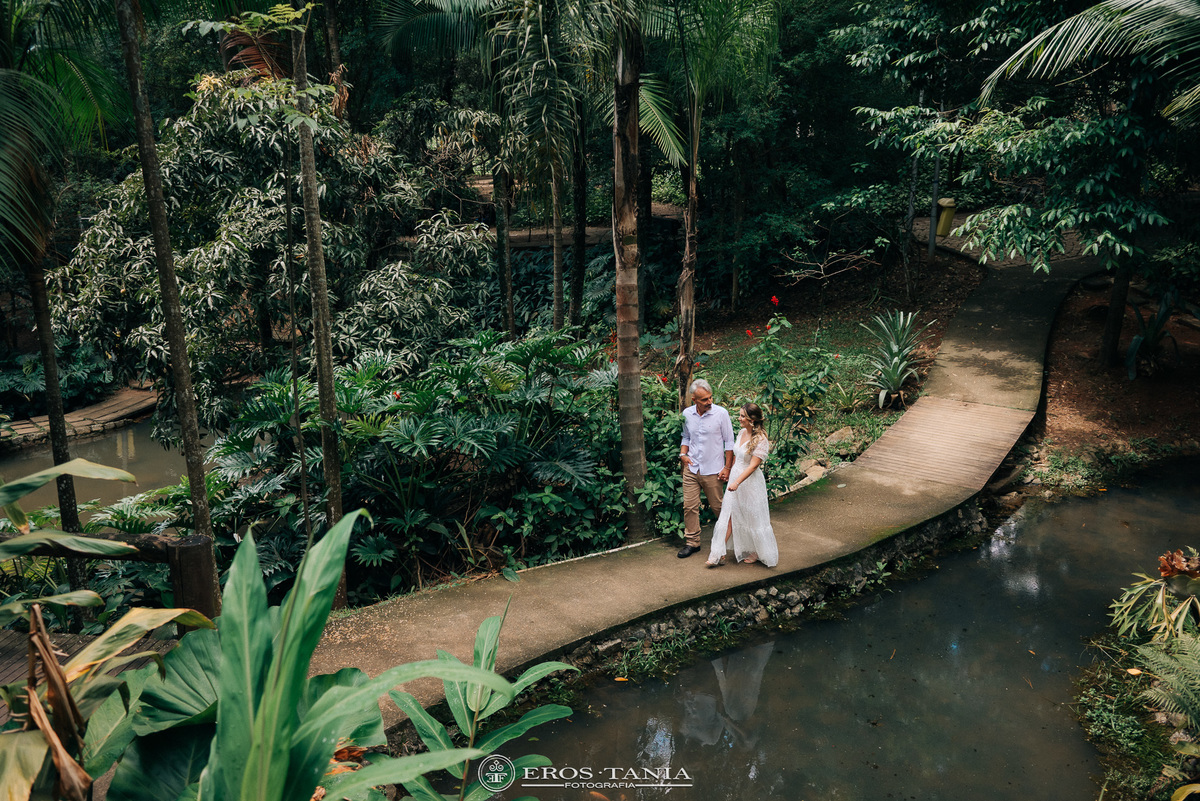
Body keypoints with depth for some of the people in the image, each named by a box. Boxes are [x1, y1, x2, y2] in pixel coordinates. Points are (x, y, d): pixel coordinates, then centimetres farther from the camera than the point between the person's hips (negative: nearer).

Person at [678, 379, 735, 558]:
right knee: (689, 506, 2)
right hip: (691, 468, 3)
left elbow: (729, 442, -3)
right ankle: (692, 542, 15)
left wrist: (727, 468, -5)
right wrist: (683, 454, 0)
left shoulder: (721, 413, -9)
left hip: (713, 470, -3)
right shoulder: (687, 414, 1)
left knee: (717, 507, 8)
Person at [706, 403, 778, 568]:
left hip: (750, 482, -7)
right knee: (728, 516, 5)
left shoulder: (761, 440, -19)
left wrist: (737, 482, -28)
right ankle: (719, 555, 7)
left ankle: (758, 553, 29)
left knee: (753, 518, 8)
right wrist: (729, 472, 22)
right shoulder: (741, 432, 4)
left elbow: (753, 466, -22)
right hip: (735, 478, 7)